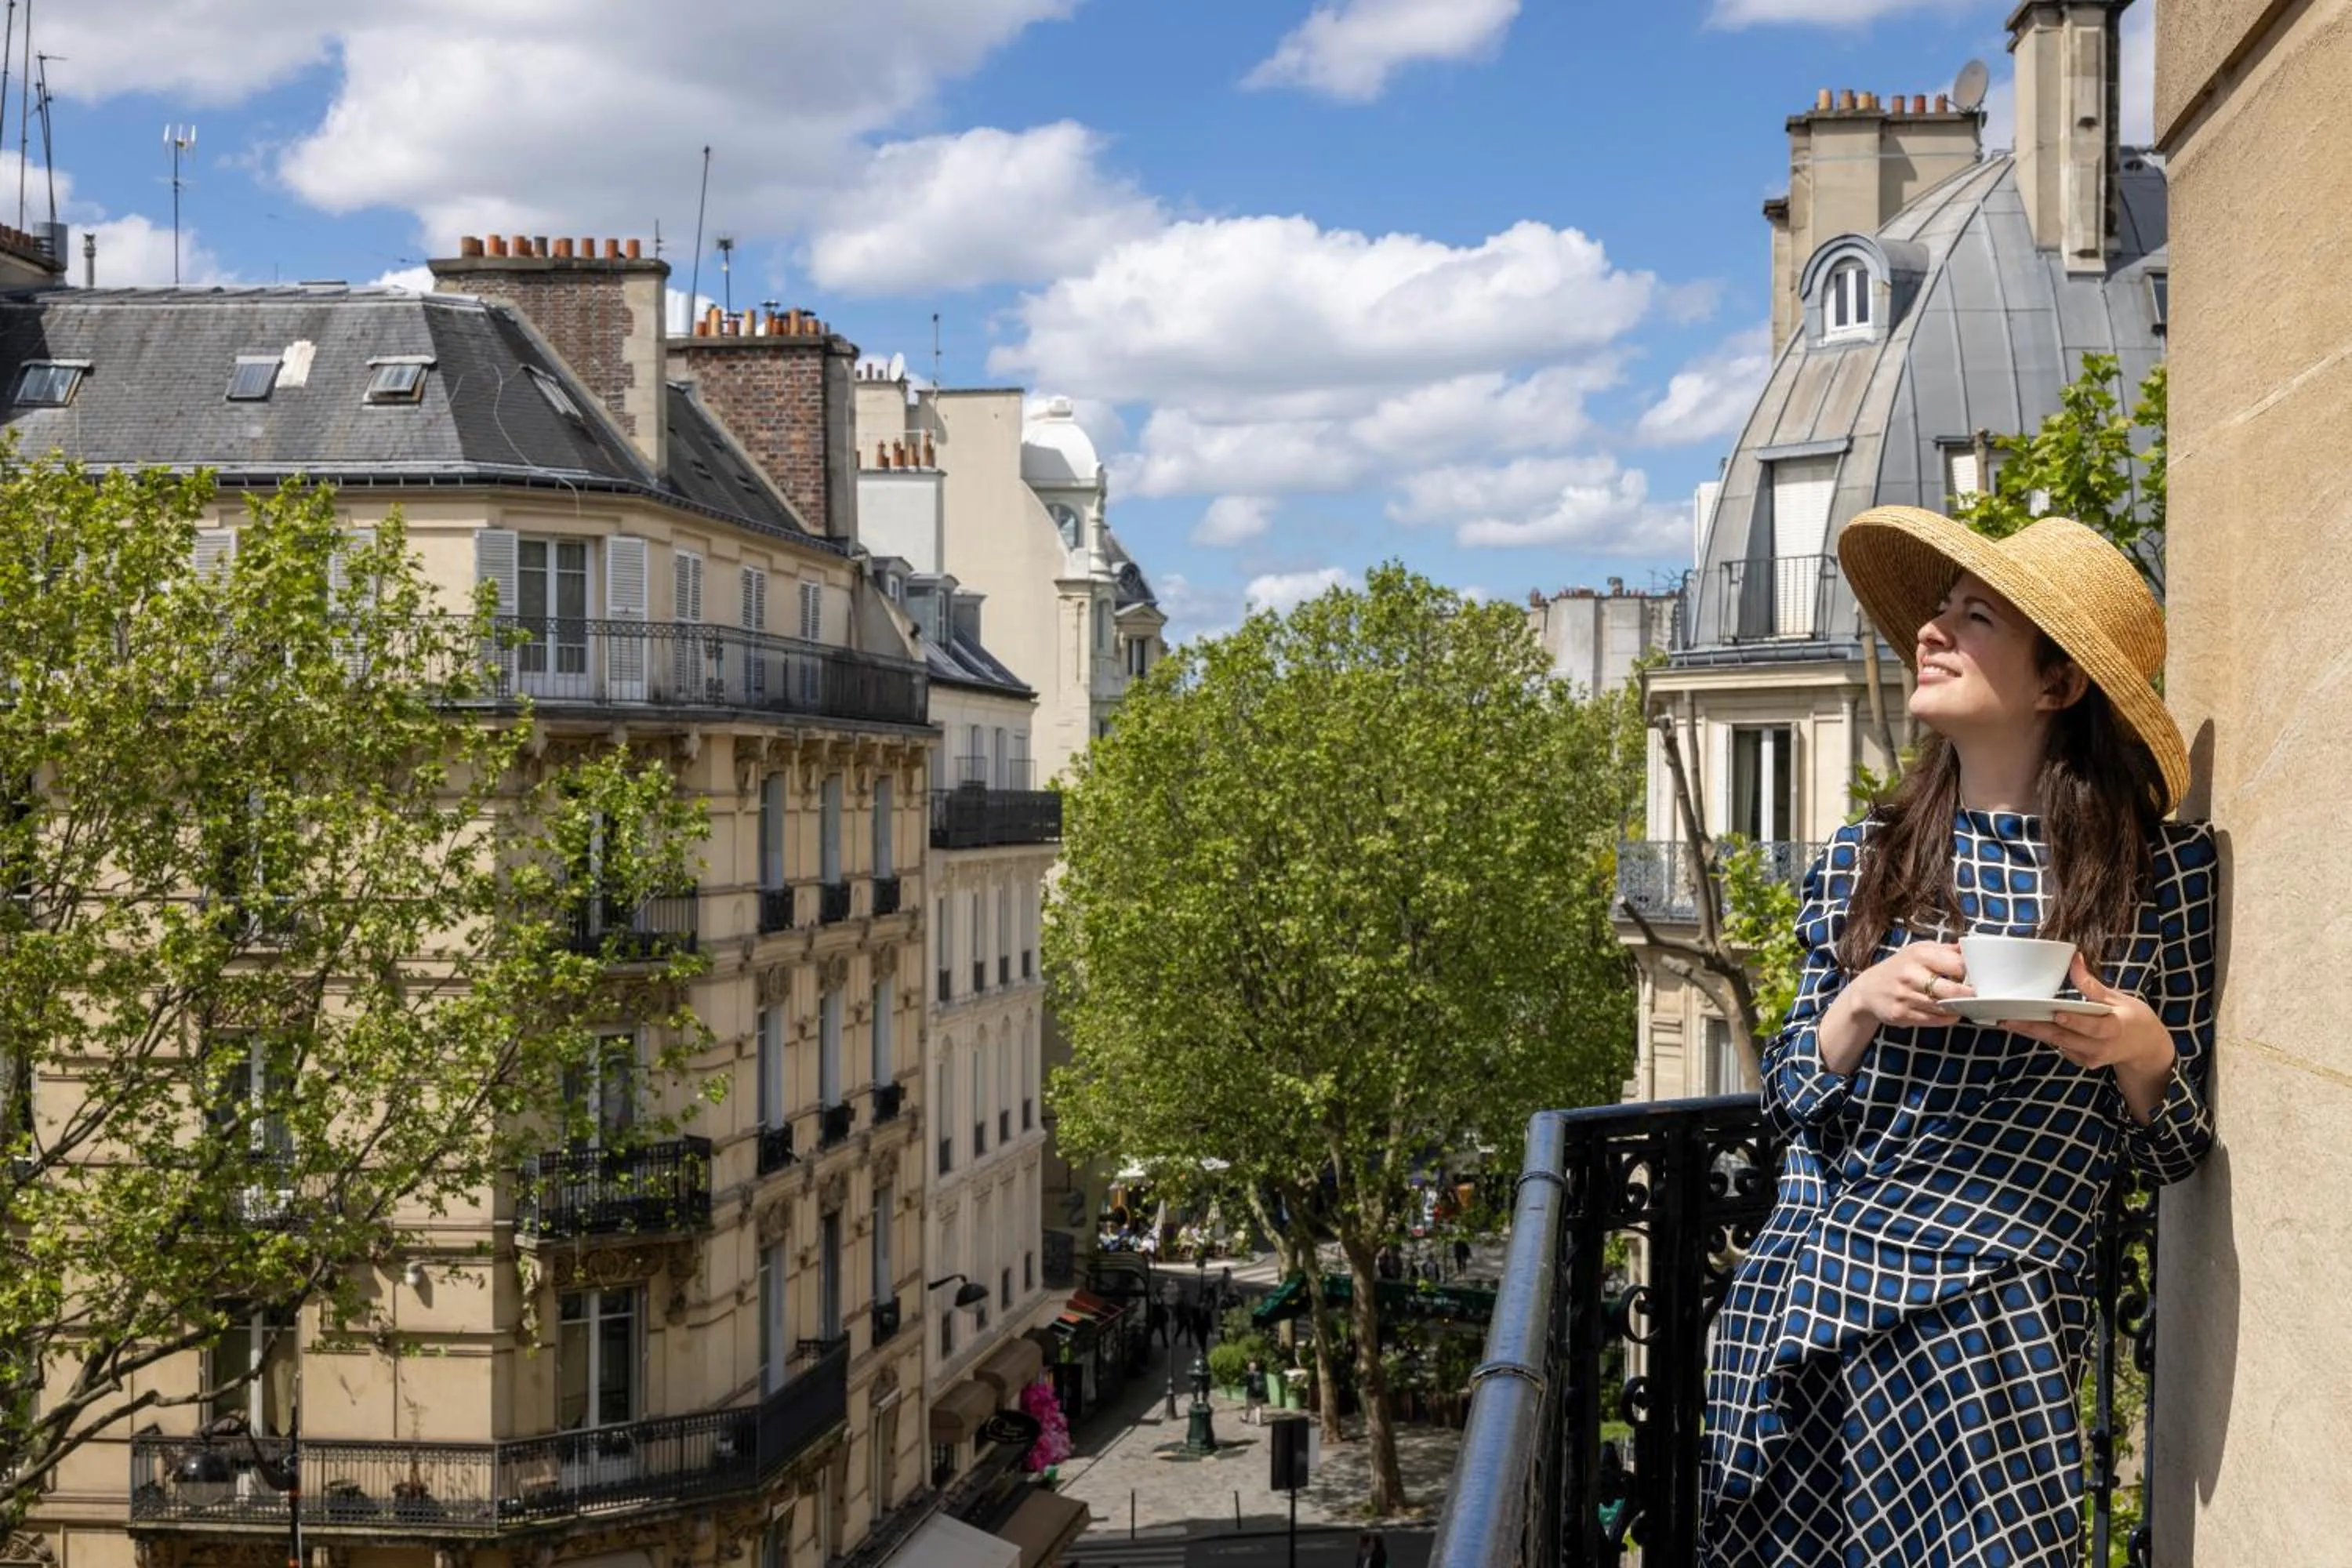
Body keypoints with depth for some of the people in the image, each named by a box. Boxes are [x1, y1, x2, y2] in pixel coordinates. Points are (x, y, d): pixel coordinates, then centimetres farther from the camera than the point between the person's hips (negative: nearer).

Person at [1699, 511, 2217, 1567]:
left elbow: (2174, 1152, 7)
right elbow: (1790, 1104, 8)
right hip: (1799, 1303, 3)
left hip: (1996, 1323, -2)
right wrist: (1861, 1007, -10)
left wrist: (2141, 1054, -14)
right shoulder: (1860, 867, 7)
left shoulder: (2163, 872, 1)